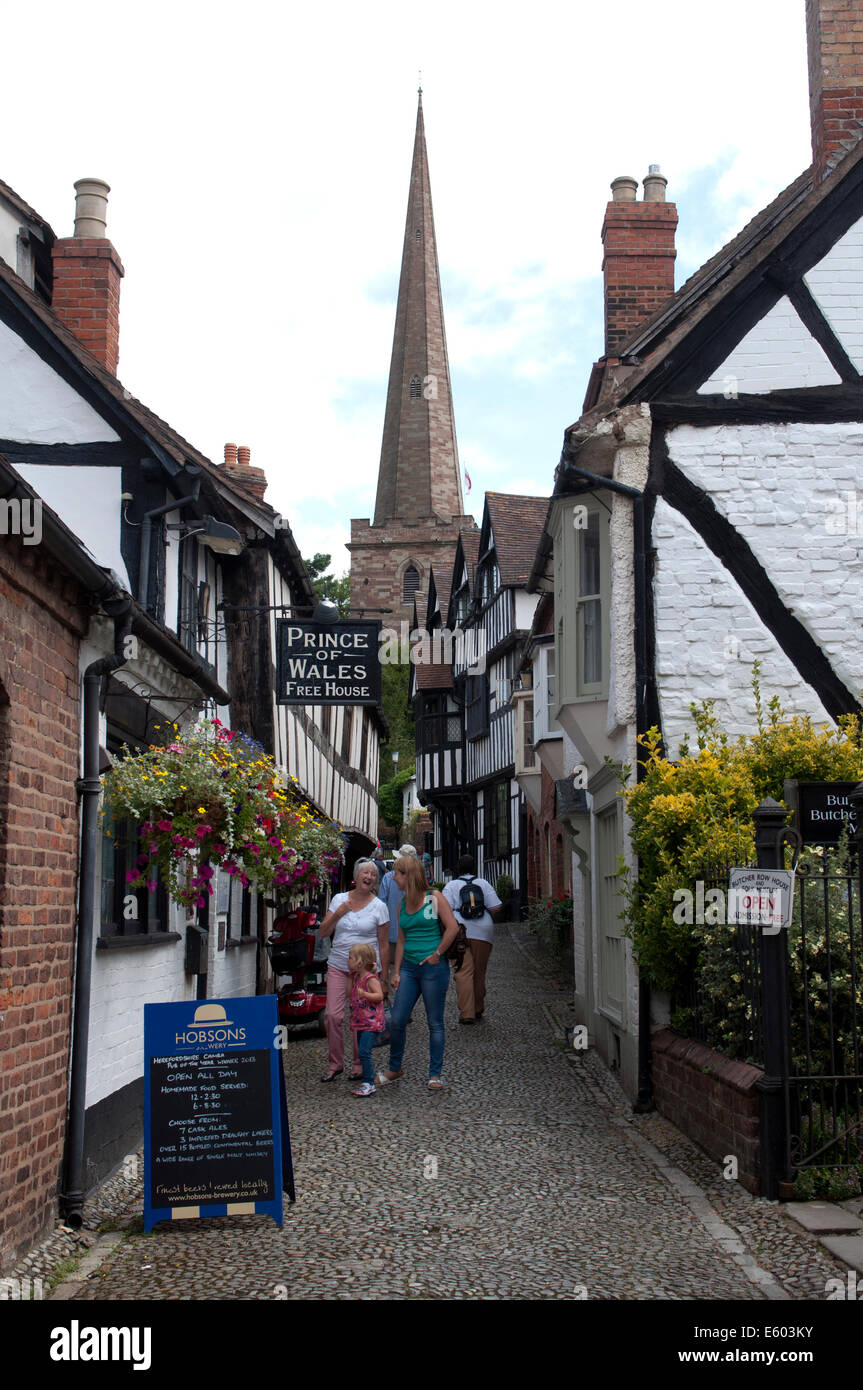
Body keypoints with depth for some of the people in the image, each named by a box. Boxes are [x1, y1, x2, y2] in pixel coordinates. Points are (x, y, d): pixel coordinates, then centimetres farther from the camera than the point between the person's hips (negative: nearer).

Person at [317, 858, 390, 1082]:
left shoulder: (378, 907, 1)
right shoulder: (339, 900, 7)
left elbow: (383, 945, 3)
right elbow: (322, 933, 5)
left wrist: (383, 978, 1)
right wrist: (338, 914, -11)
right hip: (338, 966, 2)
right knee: (332, 1015, -6)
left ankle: (360, 1064, 15)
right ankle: (335, 1063, 8)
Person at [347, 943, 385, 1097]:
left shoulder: (371, 979, -15)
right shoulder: (356, 977, 13)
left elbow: (379, 995, -23)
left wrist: (365, 994, -35)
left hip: (371, 1022, -10)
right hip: (361, 1023, 10)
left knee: (364, 1052, -15)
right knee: (362, 1052, 13)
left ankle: (369, 1084, -12)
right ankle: (367, 1082, 22)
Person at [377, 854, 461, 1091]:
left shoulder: (434, 898, -5)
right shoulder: (402, 904, 12)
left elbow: (453, 928, -9)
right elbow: (401, 940, 15)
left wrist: (437, 954, -11)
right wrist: (396, 971, 9)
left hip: (433, 968, -5)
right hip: (409, 967, 5)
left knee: (435, 1022, 3)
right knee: (397, 1020, 2)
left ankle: (435, 1074, 11)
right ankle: (394, 1068, 20)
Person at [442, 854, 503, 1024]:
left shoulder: (451, 885, 6)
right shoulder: (484, 884, 10)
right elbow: (496, 908, 3)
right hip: (482, 933, 2)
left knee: (463, 972, -5)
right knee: (479, 972, 15)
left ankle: (466, 1013, -16)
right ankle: (478, 1010, 26)